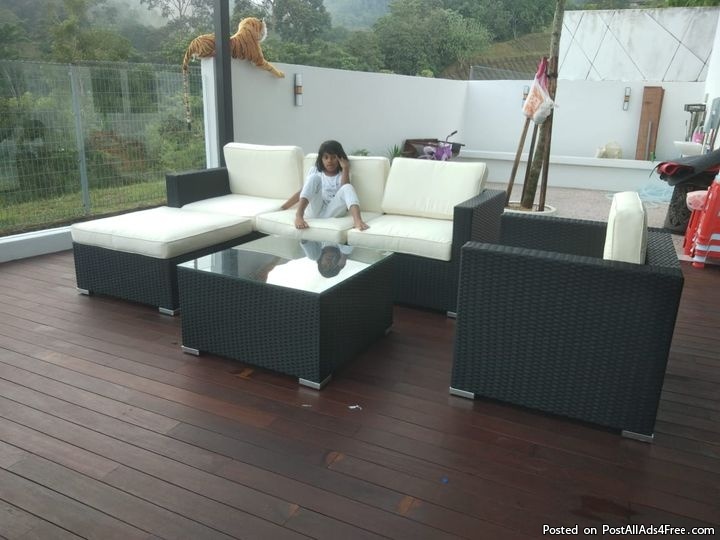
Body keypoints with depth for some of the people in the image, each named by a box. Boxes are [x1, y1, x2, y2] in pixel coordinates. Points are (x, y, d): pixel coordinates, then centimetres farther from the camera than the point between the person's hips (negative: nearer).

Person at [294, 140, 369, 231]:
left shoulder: (343, 174, 14)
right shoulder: (315, 171, 16)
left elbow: (345, 189, -8)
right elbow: (302, 191, 12)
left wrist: (345, 169, -9)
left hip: (331, 212, -1)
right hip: (314, 211, 1)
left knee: (347, 187, -23)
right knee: (314, 177, -17)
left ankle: (357, 219, -52)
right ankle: (299, 216, -37)